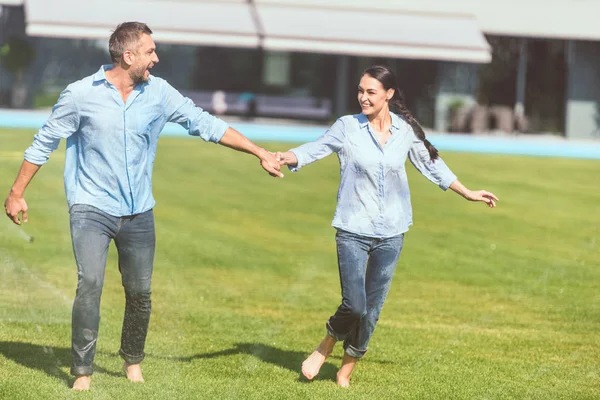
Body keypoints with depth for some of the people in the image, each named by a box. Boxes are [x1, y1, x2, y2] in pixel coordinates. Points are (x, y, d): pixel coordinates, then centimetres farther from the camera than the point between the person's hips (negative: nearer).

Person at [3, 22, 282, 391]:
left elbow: (206, 124, 5)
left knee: (140, 293, 7)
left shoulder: (159, 93, -1)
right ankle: (82, 372, -9)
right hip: (92, 208, -3)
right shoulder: (82, 94, -9)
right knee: (90, 284, -19)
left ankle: (133, 361, 31)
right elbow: (44, 144, 0)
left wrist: (260, 153, 5)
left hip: (139, 212, 4)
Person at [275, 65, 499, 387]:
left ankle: (346, 370, 23)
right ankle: (324, 349, 19)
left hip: (391, 234, 3)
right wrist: (286, 157, -31)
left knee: (372, 308, 6)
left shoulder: (406, 131, 3)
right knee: (354, 304, -10)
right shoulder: (348, 126, -4)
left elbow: (432, 165, 16)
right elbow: (314, 149, -10)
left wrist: (468, 194, 23)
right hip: (353, 231, -3)